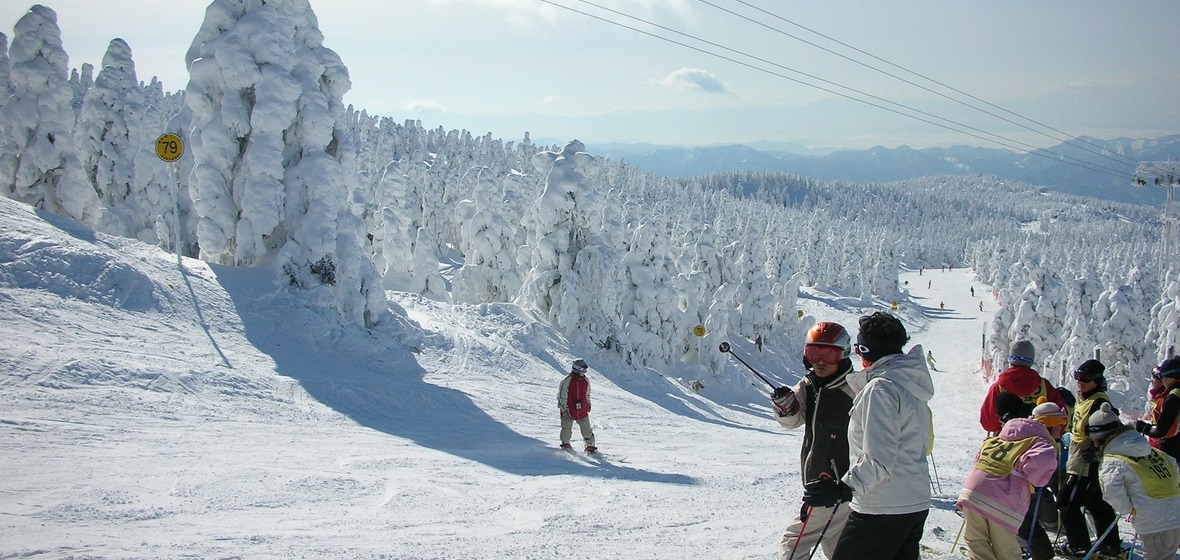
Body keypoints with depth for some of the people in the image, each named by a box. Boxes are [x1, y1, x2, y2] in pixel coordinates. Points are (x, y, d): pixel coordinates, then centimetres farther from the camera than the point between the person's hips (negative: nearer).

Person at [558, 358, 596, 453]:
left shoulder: (586, 381, 3)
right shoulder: (567, 381, -15)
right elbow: (562, 396, -12)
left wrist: (588, 405, 25)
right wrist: (564, 410, -14)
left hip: (582, 411, 4)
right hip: (569, 412, -4)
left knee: (587, 430, 6)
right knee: (566, 429, 9)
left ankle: (590, 446, 20)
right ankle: (565, 444, 30)